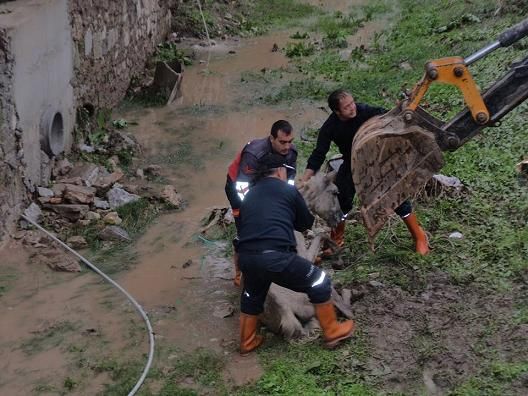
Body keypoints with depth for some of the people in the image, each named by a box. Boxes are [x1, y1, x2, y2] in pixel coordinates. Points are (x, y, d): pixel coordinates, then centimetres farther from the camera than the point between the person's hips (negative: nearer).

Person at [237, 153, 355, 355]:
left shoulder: (250, 195, 23)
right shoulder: (288, 190, 11)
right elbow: (306, 223, 21)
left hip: (246, 257, 6)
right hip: (276, 256, -5)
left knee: (252, 296, 33)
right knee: (319, 283, 14)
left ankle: (247, 342, 43)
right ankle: (332, 332, 25)